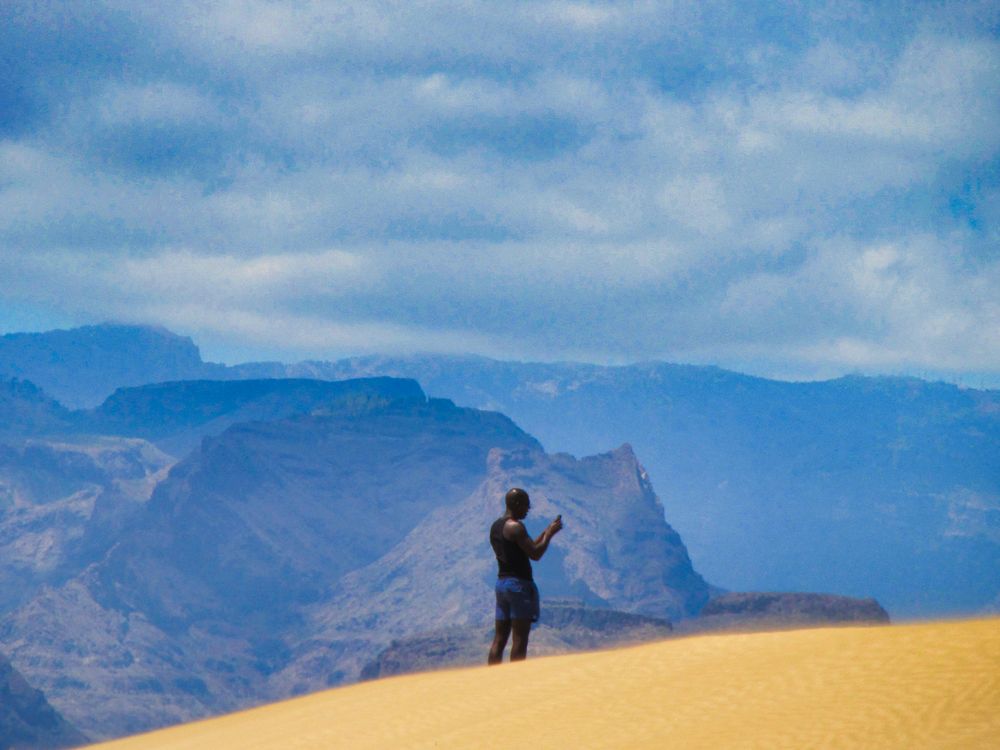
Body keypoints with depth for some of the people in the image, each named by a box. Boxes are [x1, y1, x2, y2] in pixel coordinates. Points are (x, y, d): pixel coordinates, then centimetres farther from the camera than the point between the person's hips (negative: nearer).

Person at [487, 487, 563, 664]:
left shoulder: (496, 526, 15)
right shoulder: (515, 527, -13)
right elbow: (535, 554, -17)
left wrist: (546, 533, 20)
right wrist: (549, 534, -4)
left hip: (501, 582, 9)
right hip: (519, 583, -9)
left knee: (499, 639, 7)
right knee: (520, 639, -7)